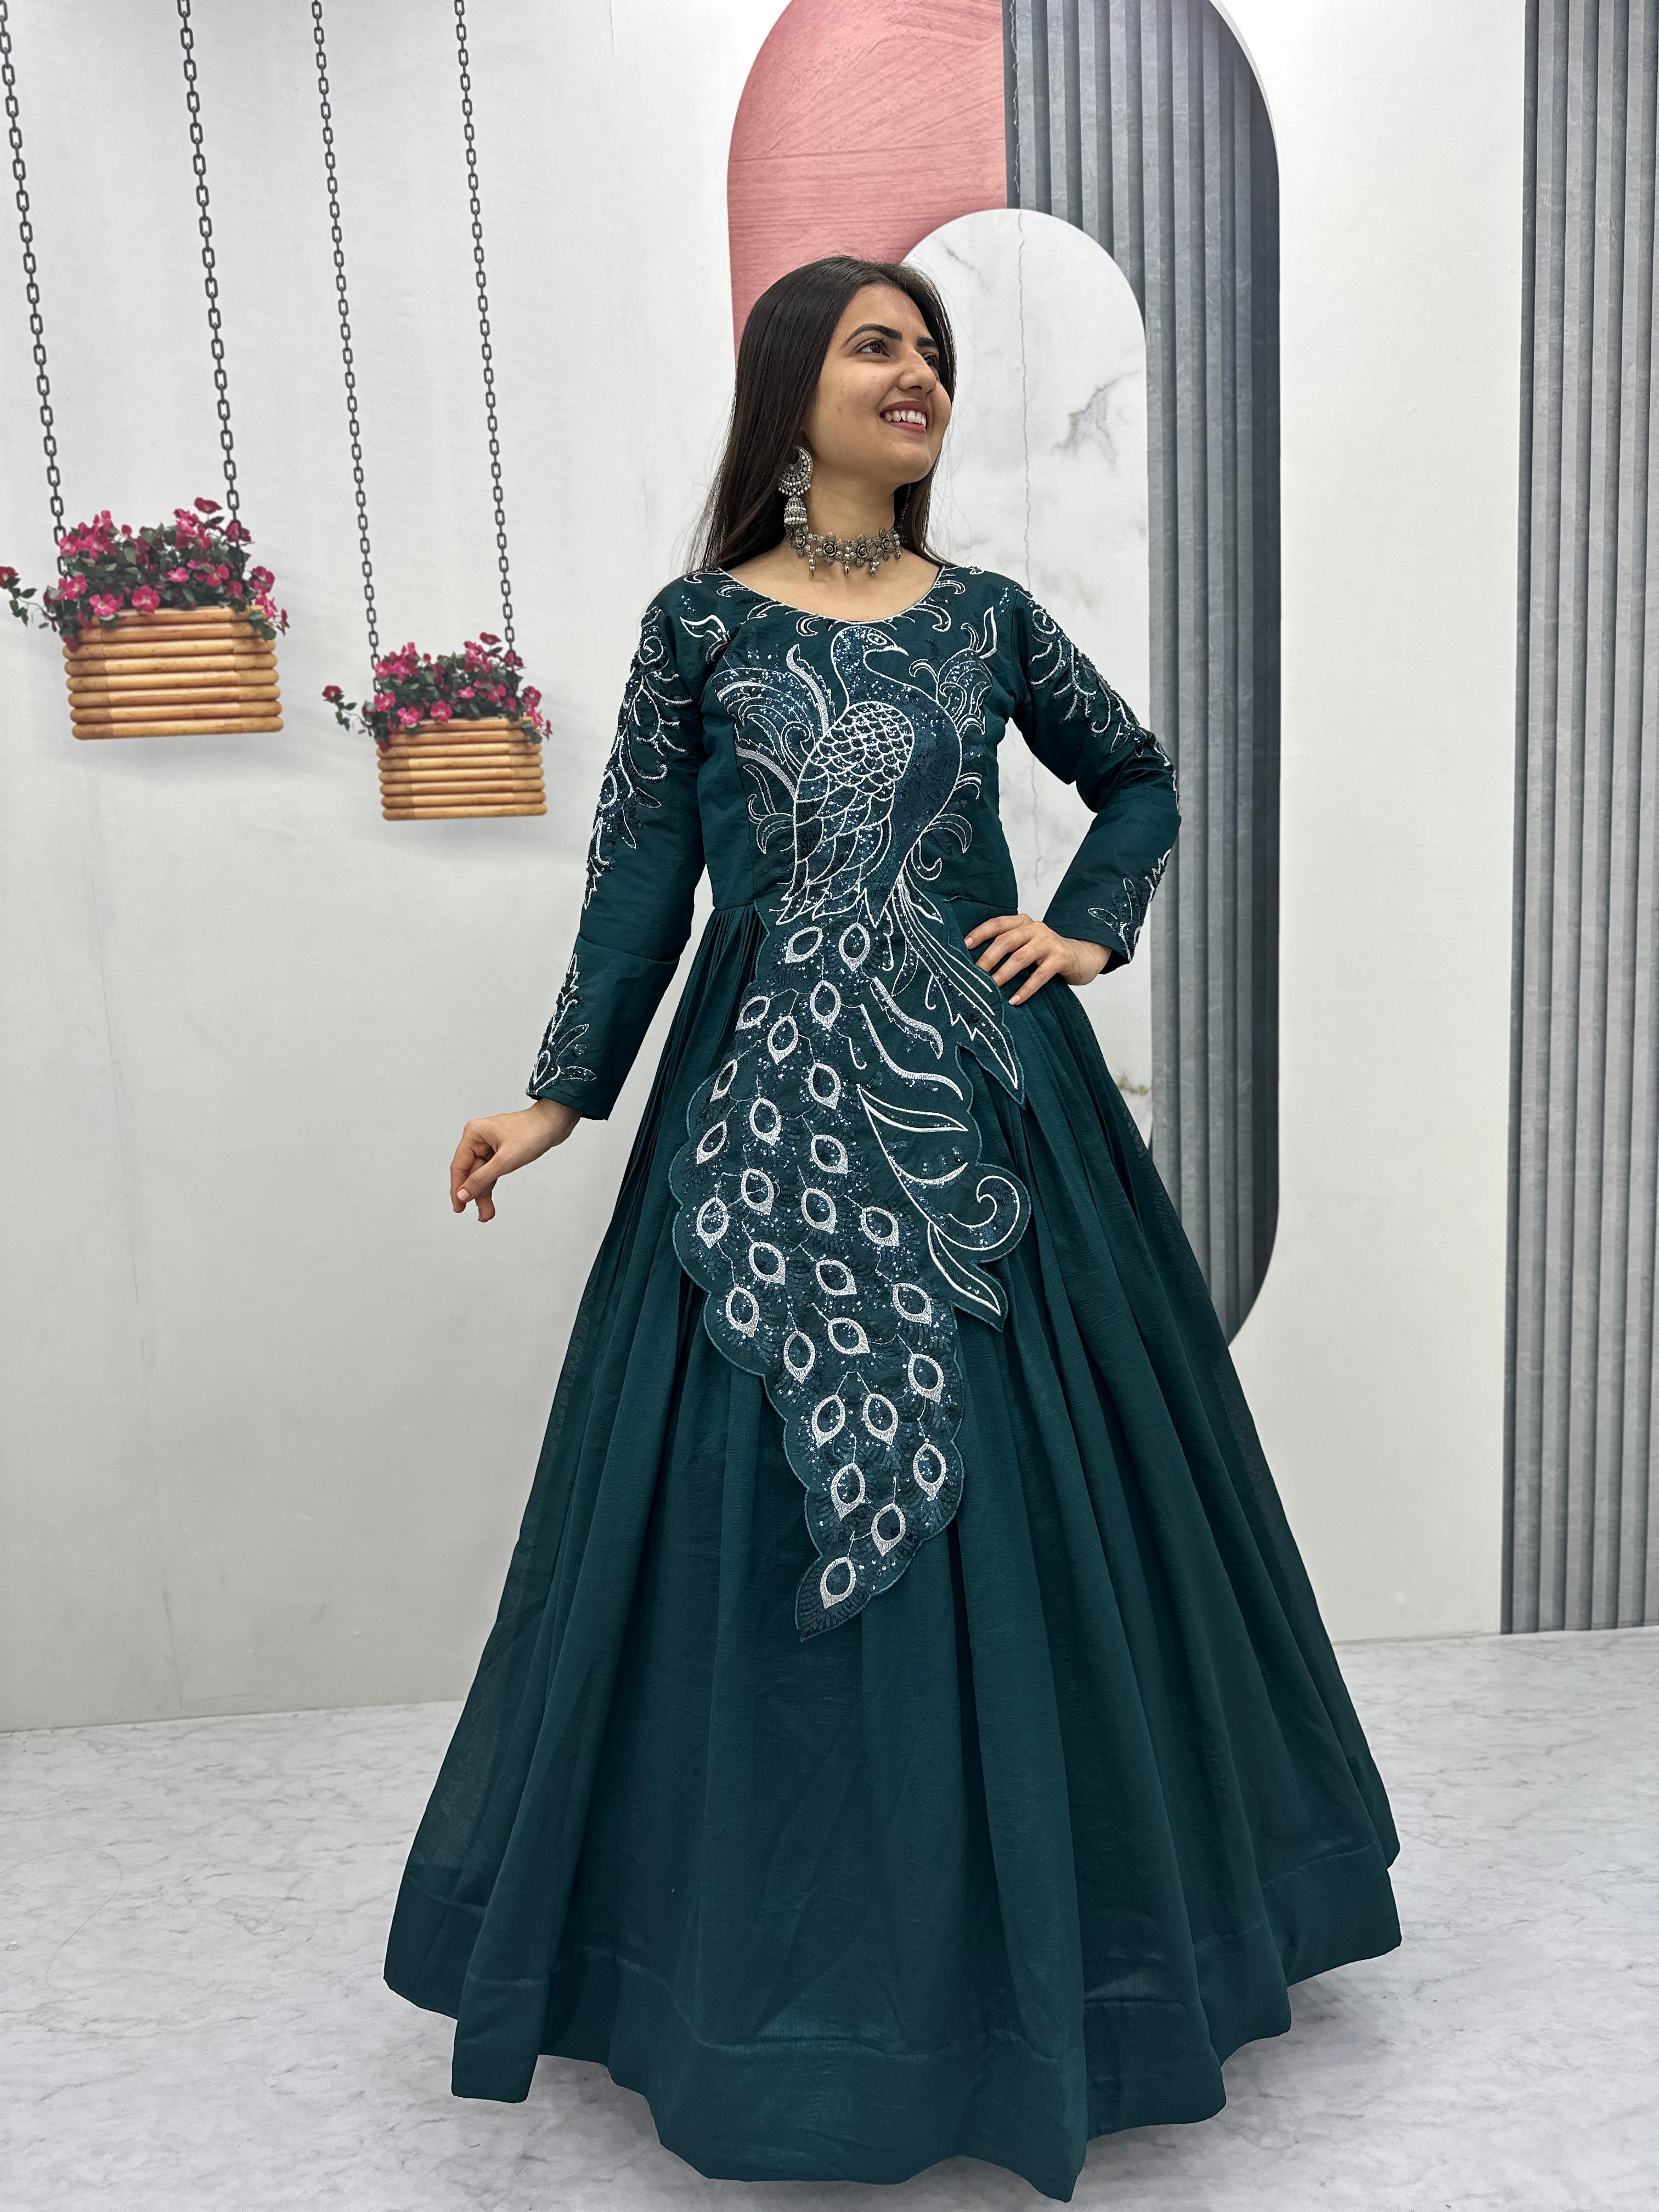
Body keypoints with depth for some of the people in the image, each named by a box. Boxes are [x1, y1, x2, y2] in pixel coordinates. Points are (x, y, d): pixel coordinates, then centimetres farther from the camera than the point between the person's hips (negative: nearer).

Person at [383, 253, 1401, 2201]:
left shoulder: (986, 617, 9)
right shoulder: (701, 622, 3)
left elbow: (1140, 779, 20)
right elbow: (640, 877, 2)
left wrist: (1086, 934, 5)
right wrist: (560, 1094, -3)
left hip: (981, 1100, 2)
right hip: (772, 1111, -1)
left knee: (1017, 1493, 6)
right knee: (767, 1503, 4)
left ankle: (1031, 1912, 31)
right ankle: (796, 1941, 28)